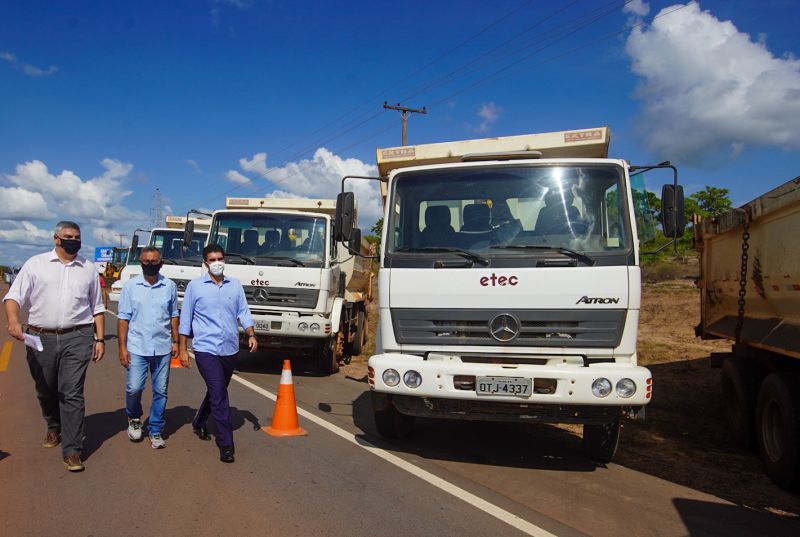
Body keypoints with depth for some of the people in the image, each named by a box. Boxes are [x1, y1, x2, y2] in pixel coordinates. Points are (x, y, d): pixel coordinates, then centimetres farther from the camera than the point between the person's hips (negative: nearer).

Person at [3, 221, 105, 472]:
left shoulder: (89, 269, 9)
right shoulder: (35, 264, 5)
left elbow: (97, 307, 13)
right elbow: (14, 296, -2)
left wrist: (100, 339, 7)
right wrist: (13, 320, -22)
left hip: (77, 338, -1)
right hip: (40, 338, 1)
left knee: (72, 394, -5)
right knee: (46, 391, 16)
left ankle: (72, 450, 0)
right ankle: (54, 429, 42)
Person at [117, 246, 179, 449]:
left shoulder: (170, 286, 4)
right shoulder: (130, 286, 0)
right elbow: (123, 318, -1)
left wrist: (175, 341, 5)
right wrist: (122, 346, -6)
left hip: (163, 348, 2)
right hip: (137, 348, -1)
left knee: (160, 391, 5)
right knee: (134, 388, -6)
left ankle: (155, 431, 18)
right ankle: (134, 418, 24)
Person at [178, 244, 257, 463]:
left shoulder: (235, 285, 7)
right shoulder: (195, 286, 0)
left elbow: (243, 312, 8)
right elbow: (185, 318, 2)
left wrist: (251, 335, -8)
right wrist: (183, 349, 0)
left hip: (230, 349, 4)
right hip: (206, 349, -4)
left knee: (217, 392, 19)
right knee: (219, 394, -11)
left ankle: (199, 423, 44)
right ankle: (226, 444, -6)